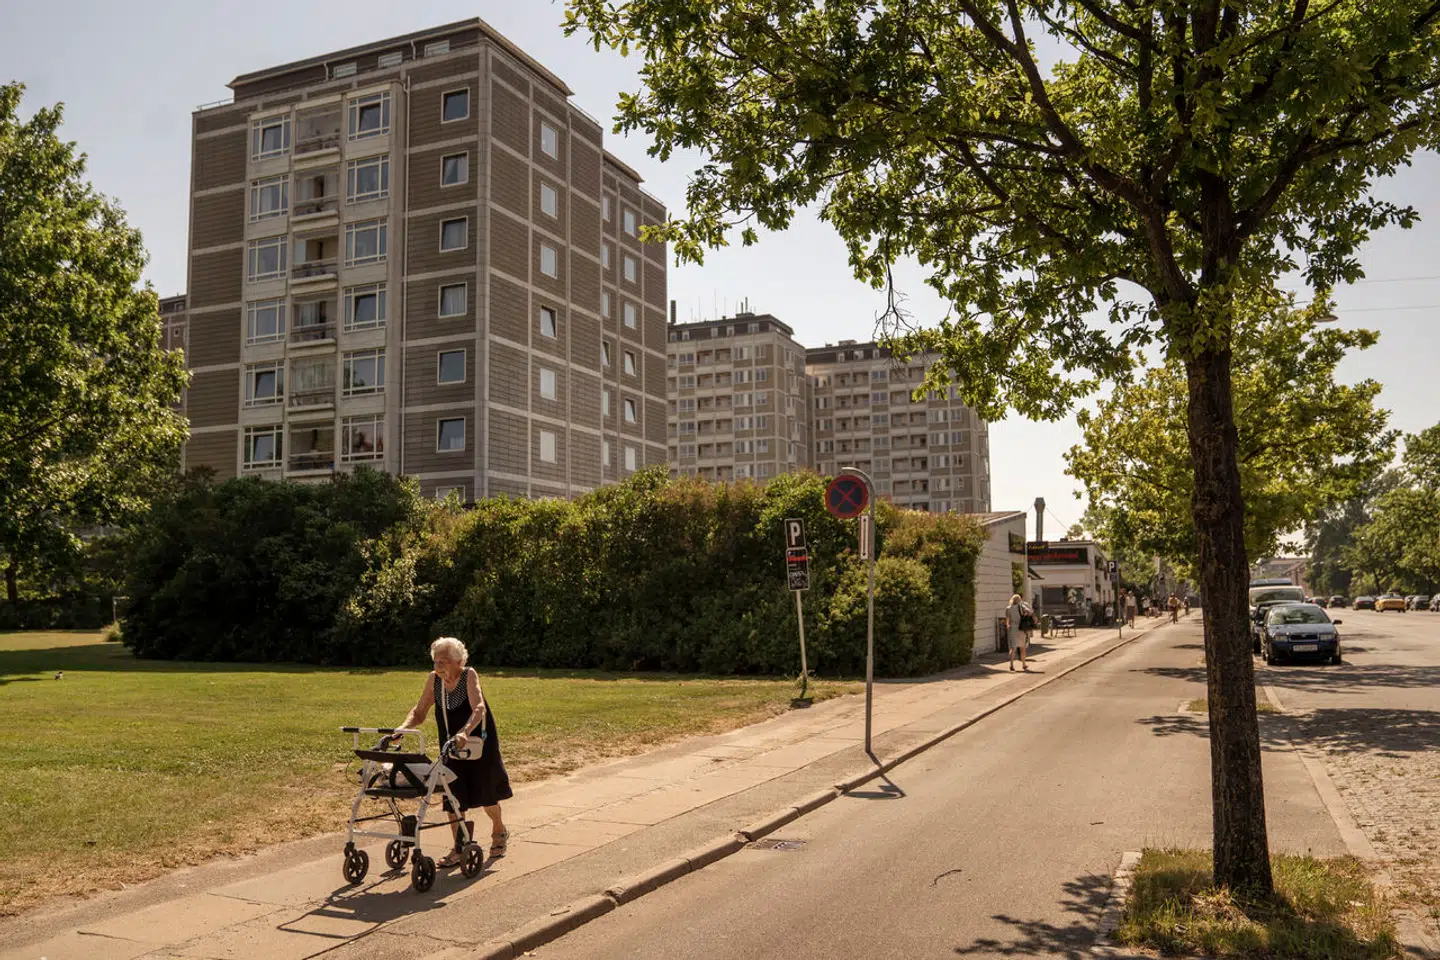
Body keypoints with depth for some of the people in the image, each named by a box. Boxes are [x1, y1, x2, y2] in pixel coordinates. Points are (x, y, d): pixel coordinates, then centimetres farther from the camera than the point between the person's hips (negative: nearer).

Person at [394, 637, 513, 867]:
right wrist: (402, 729, -19)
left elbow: (479, 709, -35)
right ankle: (458, 849, 9)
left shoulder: (469, 675, -22)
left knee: (485, 790, 8)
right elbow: (419, 711, 0)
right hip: (451, 745, 4)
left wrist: (464, 732, -51)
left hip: (478, 742, -4)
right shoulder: (434, 679, -7)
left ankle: (499, 832, 35)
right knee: (452, 794, -2)